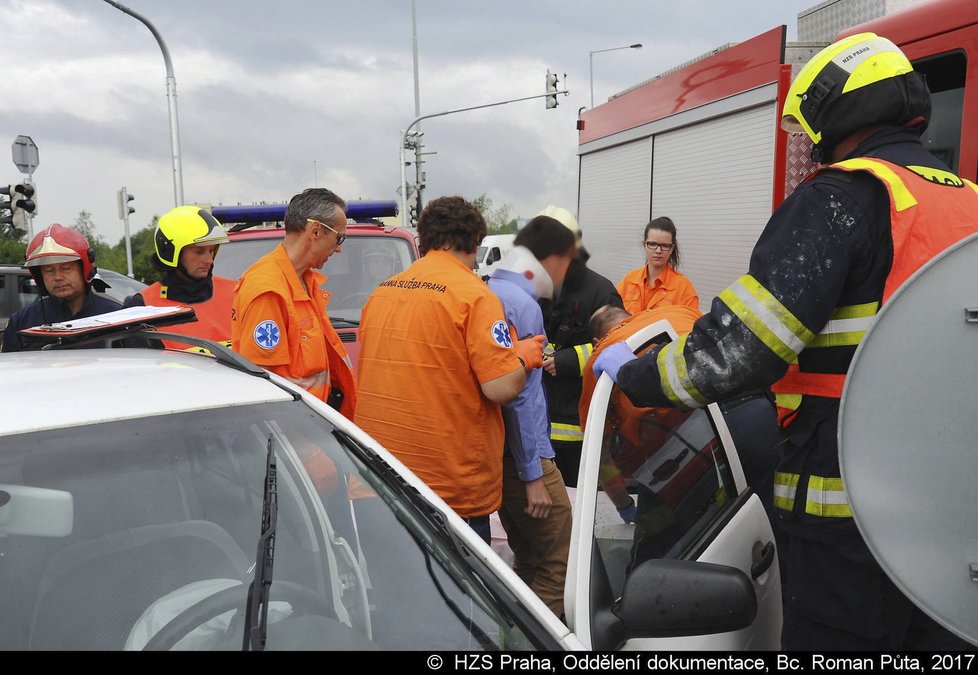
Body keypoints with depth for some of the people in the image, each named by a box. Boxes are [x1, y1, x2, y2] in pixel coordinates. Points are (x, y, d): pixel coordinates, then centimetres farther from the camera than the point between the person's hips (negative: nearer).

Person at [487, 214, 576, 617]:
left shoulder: (490, 293, 11)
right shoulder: (522, 305, -16)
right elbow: (519, 395, -20)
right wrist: (533, 474, -17)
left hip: (496, 452, 10)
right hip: (521, 456, -10)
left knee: (529, 558, 20)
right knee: (558, 564, -2)